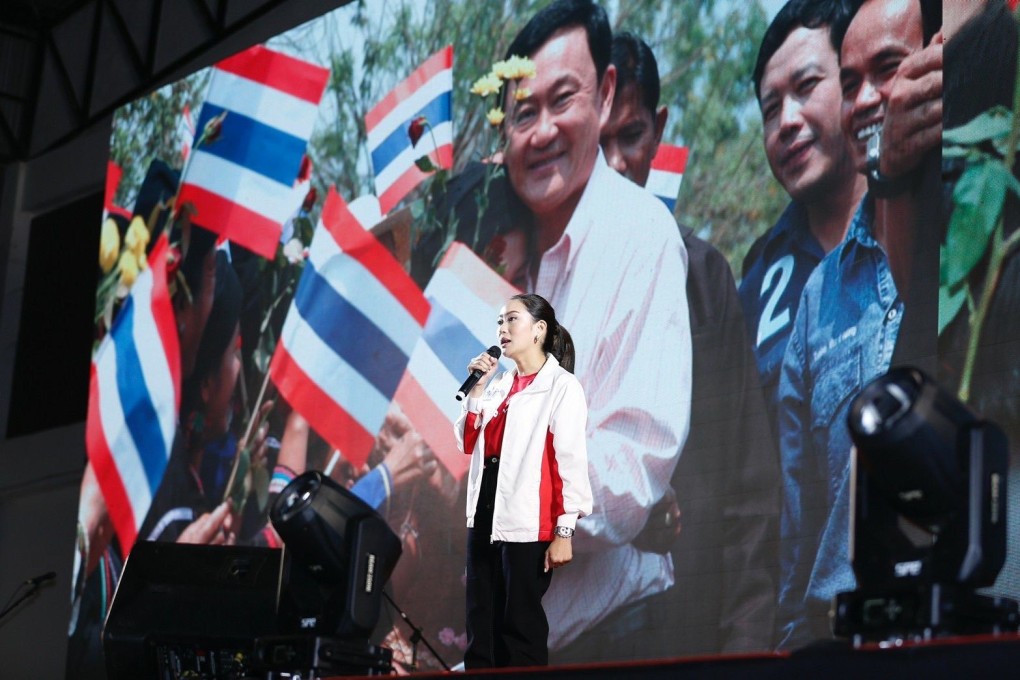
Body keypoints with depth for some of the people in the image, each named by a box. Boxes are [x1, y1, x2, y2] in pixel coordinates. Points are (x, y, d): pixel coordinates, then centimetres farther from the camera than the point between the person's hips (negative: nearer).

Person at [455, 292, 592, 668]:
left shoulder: (562, 386, -6)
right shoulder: (499, 384, 14)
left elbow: (571, 460, -11)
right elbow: (468, 443, 13)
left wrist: (564, 531, -16)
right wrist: (477, 389, 3)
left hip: (527, 519, -7)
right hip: (485, 510, 7)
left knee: (520, 623, 0)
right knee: (481, 621, 11)